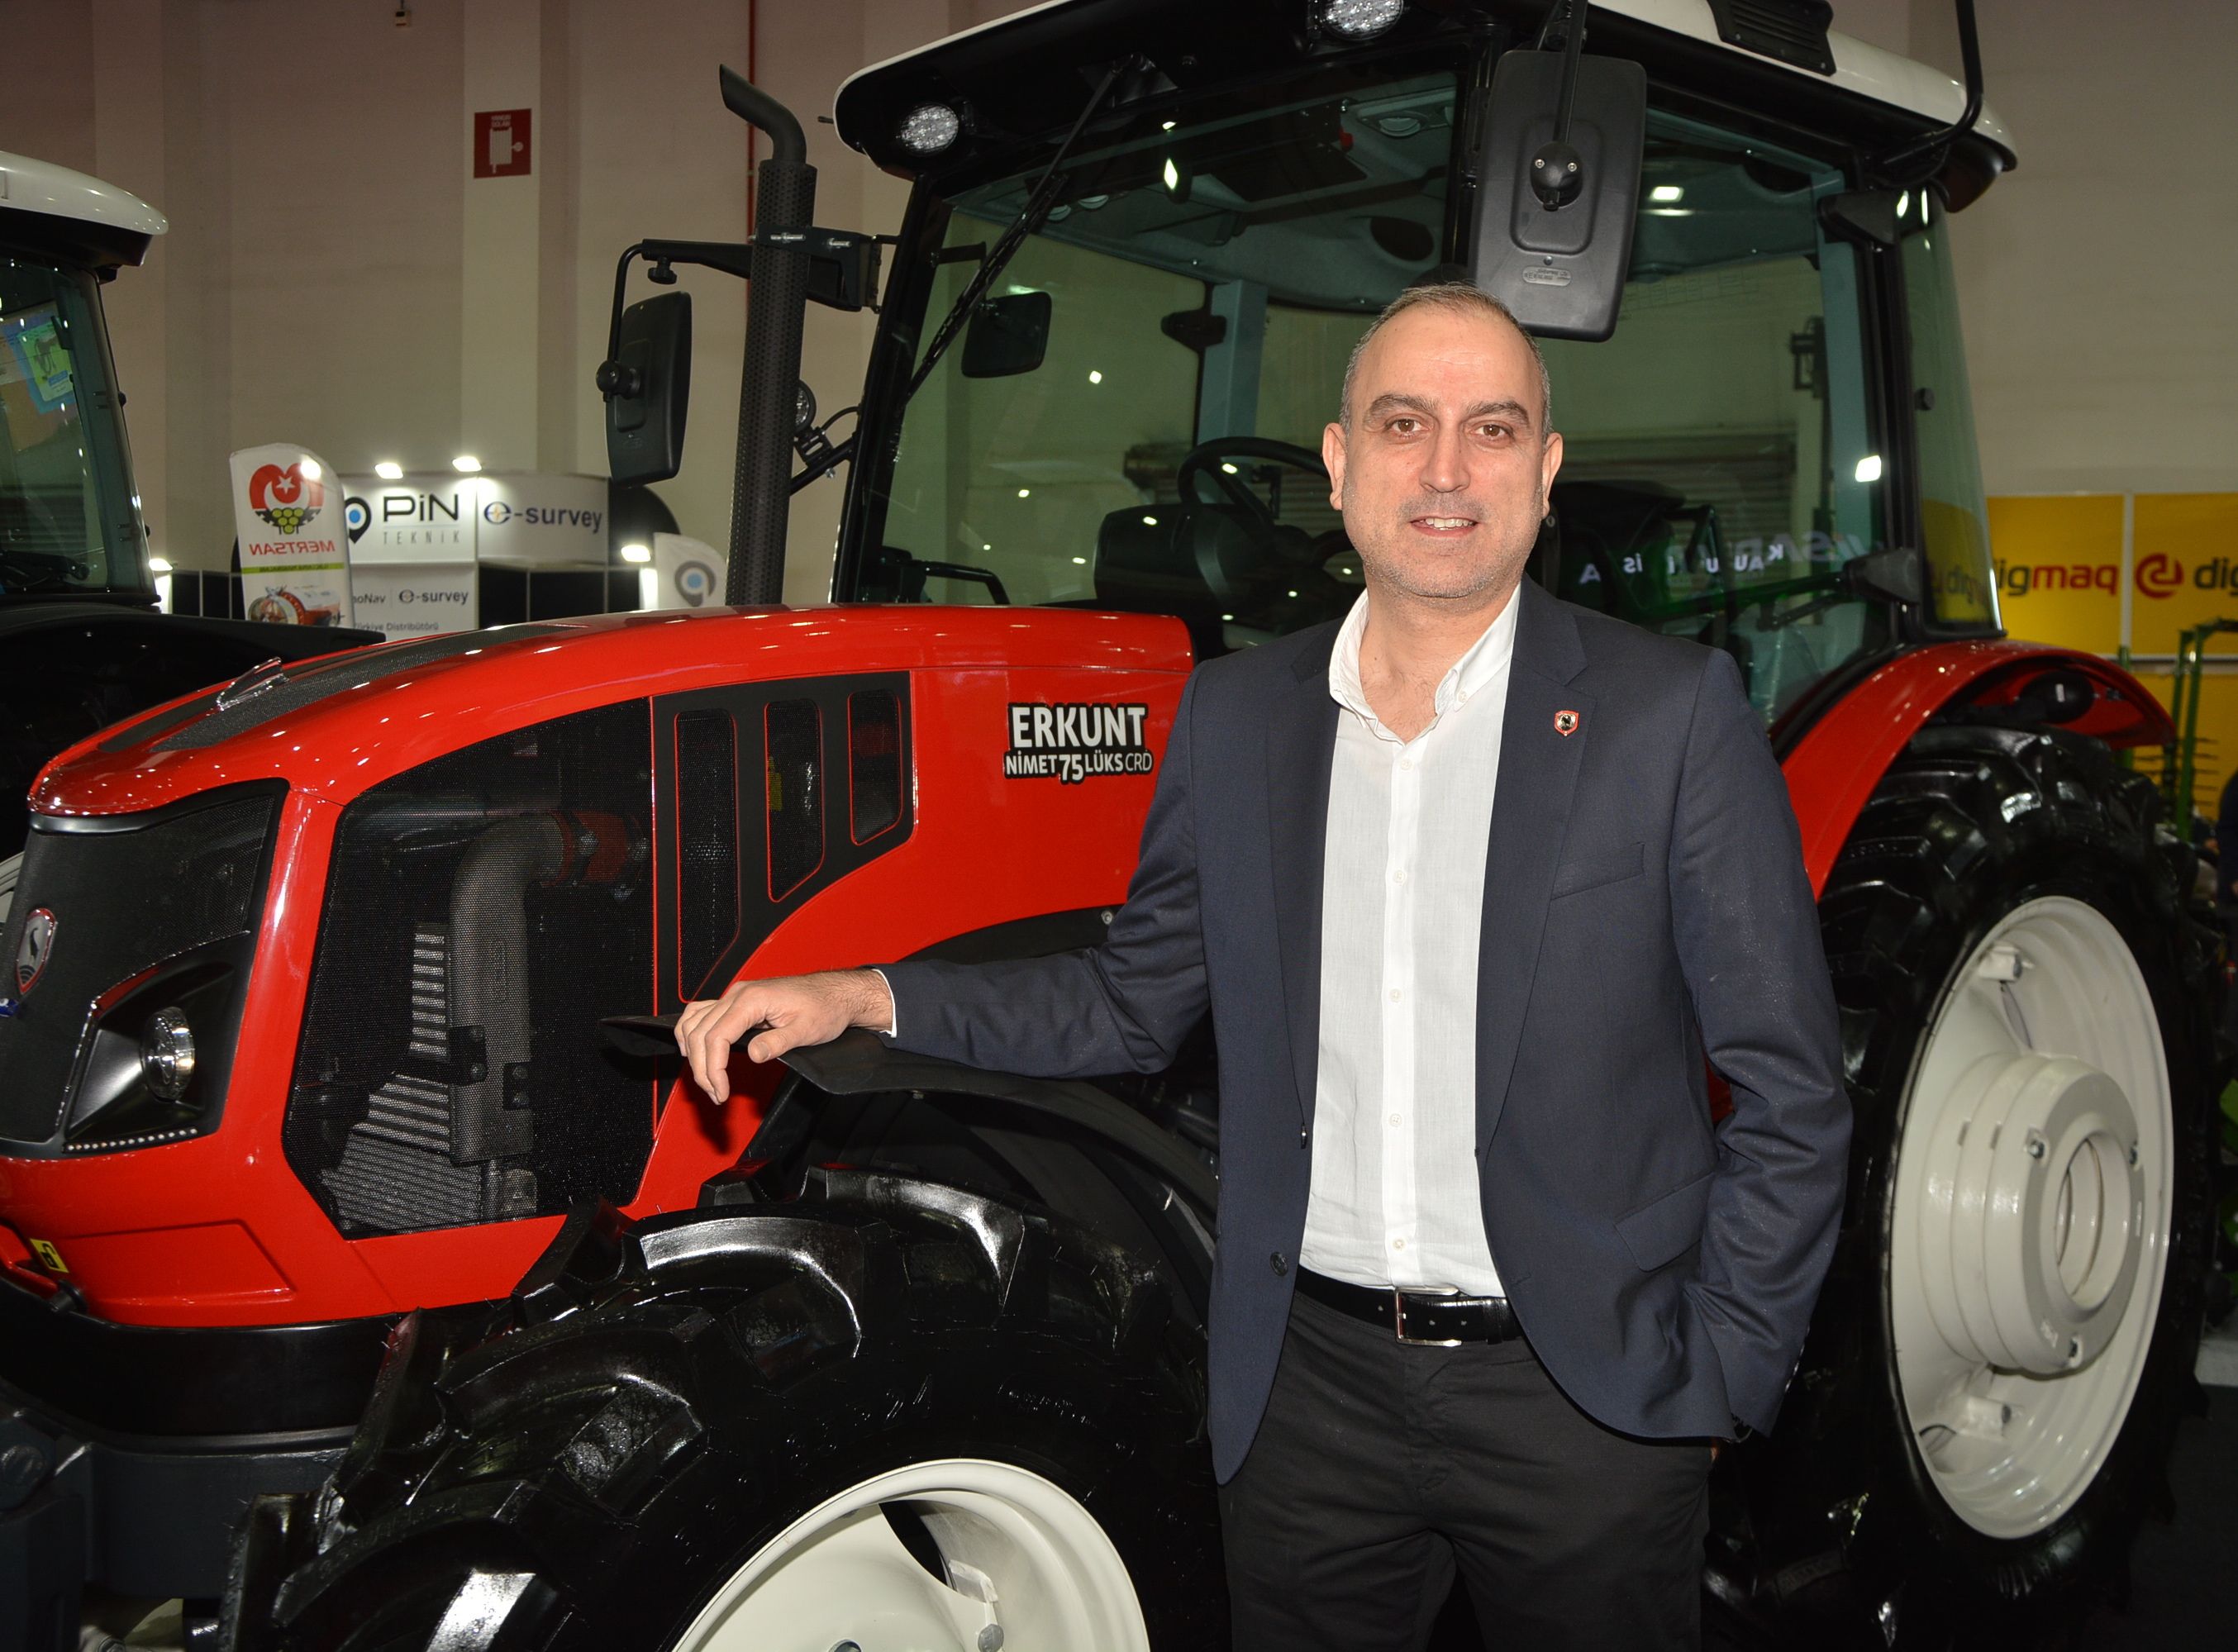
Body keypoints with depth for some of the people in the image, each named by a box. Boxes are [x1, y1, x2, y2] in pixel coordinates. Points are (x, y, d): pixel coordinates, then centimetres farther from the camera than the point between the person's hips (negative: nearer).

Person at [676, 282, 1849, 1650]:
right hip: (1311, 1391, 3)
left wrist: (1713, 1384, -7)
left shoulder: (1672, 713, -7)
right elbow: (1135, 1003, 11)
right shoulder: (1236, 715, 3)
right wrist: (868, 1001, -1)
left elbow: (1789, 1095, -5)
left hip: (1580, 1405, -2)